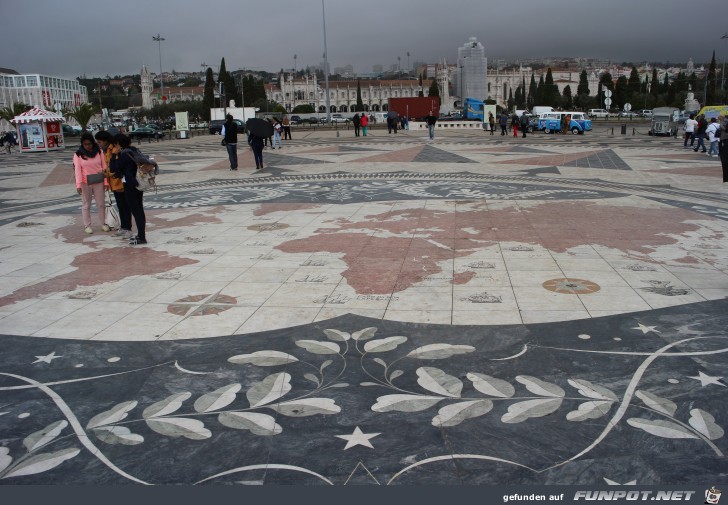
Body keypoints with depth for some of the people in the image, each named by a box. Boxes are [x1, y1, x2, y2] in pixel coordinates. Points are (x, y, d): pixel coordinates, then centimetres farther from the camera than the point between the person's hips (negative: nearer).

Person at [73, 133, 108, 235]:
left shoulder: (99, 152, -1)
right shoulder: (78, 154, -5)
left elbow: (104, 167, 1)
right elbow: (77, 170, -9)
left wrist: (106, 182, -2)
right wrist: (78, 184, -16)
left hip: (98, 182, 1)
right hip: (85, 183, -1)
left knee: (101, 203, 9)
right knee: (86, 205, 7)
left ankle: (103, 223, 22)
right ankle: (87, 225, 14)